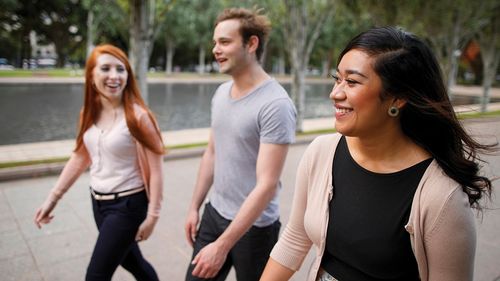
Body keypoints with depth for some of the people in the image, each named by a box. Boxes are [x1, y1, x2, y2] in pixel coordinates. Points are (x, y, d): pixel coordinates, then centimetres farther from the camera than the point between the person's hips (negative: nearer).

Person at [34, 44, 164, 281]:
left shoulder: (137, 116, -20)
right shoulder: (89, 113, -1)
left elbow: (155, 168, -18)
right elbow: (80, 157, 10)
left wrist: (152, 215, -16)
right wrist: (53, 196, 10)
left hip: (127, 204, -6)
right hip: (98, 201, 6)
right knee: (131, 261, 23)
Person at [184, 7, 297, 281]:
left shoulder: (275, 104, -22)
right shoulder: (221, 92, 2)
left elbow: (267, 184, -24)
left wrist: (222, 246, -23)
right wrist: (194, 206, 12)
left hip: (254, 226, -6)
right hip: (213, 213, 6)